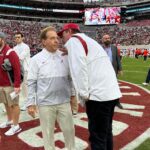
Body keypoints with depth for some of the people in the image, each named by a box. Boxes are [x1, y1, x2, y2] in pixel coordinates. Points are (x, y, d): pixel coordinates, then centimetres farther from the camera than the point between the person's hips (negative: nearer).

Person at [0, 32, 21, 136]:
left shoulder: (10, 52, -16)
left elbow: (17, 69, -20)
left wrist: (17, 85, -22)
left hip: (10, 85, -8)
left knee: (14, 104, 2)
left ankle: (16, 126, 10)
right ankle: (9, 121, 34)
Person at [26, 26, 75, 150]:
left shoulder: (65, 57, 4)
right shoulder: (36, 59, -3)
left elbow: (70, 78, 10)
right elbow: (31, 83, -3)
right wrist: (31, 103, -5)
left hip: (64, 101, 2)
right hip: (45, 103, -2)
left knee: (69, 129, 13)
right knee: (48, 132, 11)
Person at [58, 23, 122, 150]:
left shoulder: (73, 41, -3)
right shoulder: (86, 40, 25)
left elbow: (79, 69, -16)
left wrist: (84, 94, -12)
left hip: (99, 95, -9)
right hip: (111, 92, 9)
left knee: (97, 137, 0)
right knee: (106, 132, 20)